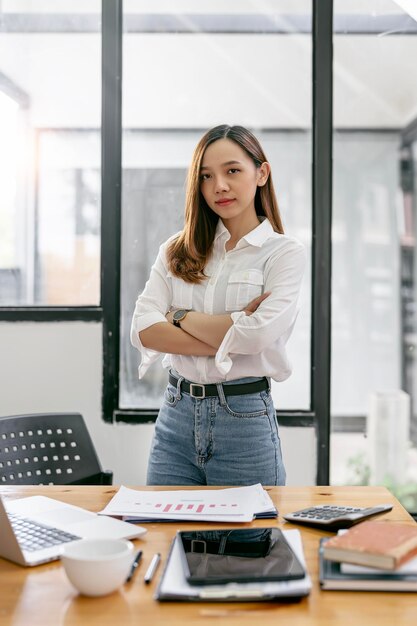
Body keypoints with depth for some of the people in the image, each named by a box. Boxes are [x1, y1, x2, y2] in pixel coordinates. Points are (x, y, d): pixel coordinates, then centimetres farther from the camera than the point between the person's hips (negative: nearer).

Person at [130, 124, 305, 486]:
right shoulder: (178, 250, 8)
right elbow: (143, 329, -5)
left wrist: (180, 317, -7)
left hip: (245, 419, -3)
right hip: (176, 416, 4)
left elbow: (257, 335, -18)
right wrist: (225, 339, -15)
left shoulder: (285, 253, -3)